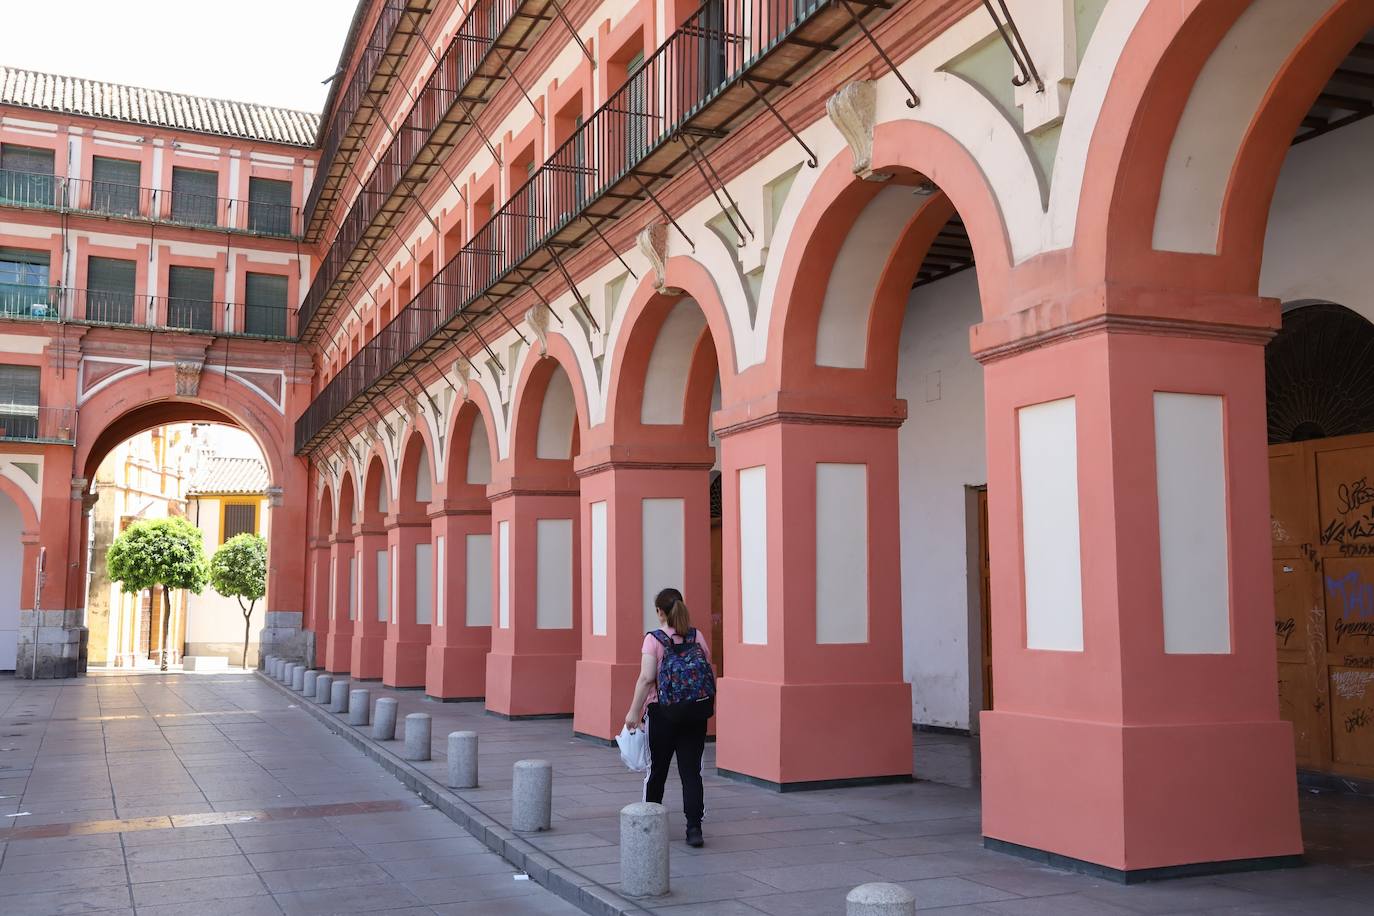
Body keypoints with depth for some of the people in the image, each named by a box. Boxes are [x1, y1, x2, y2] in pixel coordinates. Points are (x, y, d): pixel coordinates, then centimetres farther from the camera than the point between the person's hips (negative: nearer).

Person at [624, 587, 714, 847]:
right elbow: (710, 674, 8)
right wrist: (710, 703, 22)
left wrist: (634, 711, -13)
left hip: (664, 711, -3)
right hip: (697, 710, 3)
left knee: (657, 769, 12)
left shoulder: (654, 639, -8)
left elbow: (647, 678, -16)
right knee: (691, 770, 4)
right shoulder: (697, 637, 5)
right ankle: (694, 828, -4)